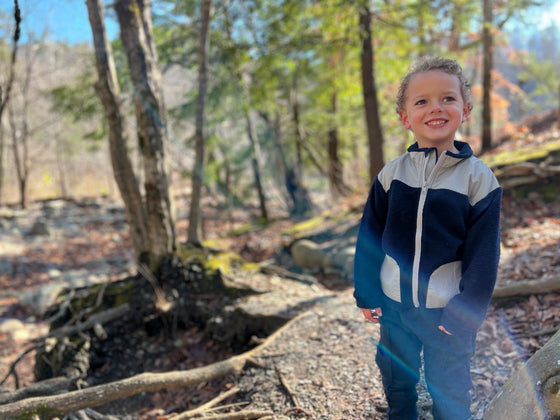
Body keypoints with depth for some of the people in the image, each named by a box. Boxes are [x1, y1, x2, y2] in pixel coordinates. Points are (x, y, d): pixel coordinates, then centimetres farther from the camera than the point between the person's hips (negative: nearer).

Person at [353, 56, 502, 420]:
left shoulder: (479, 178, -12)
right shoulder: (391, 175, -6)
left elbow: (483, 255, -10)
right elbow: (369, 238, 1)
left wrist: (467, 311, -10)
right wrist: (367, 293, 1)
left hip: (448, 311, -2)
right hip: (394, 304, 3)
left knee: (449, 390, 16)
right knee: (397, 378, 23)